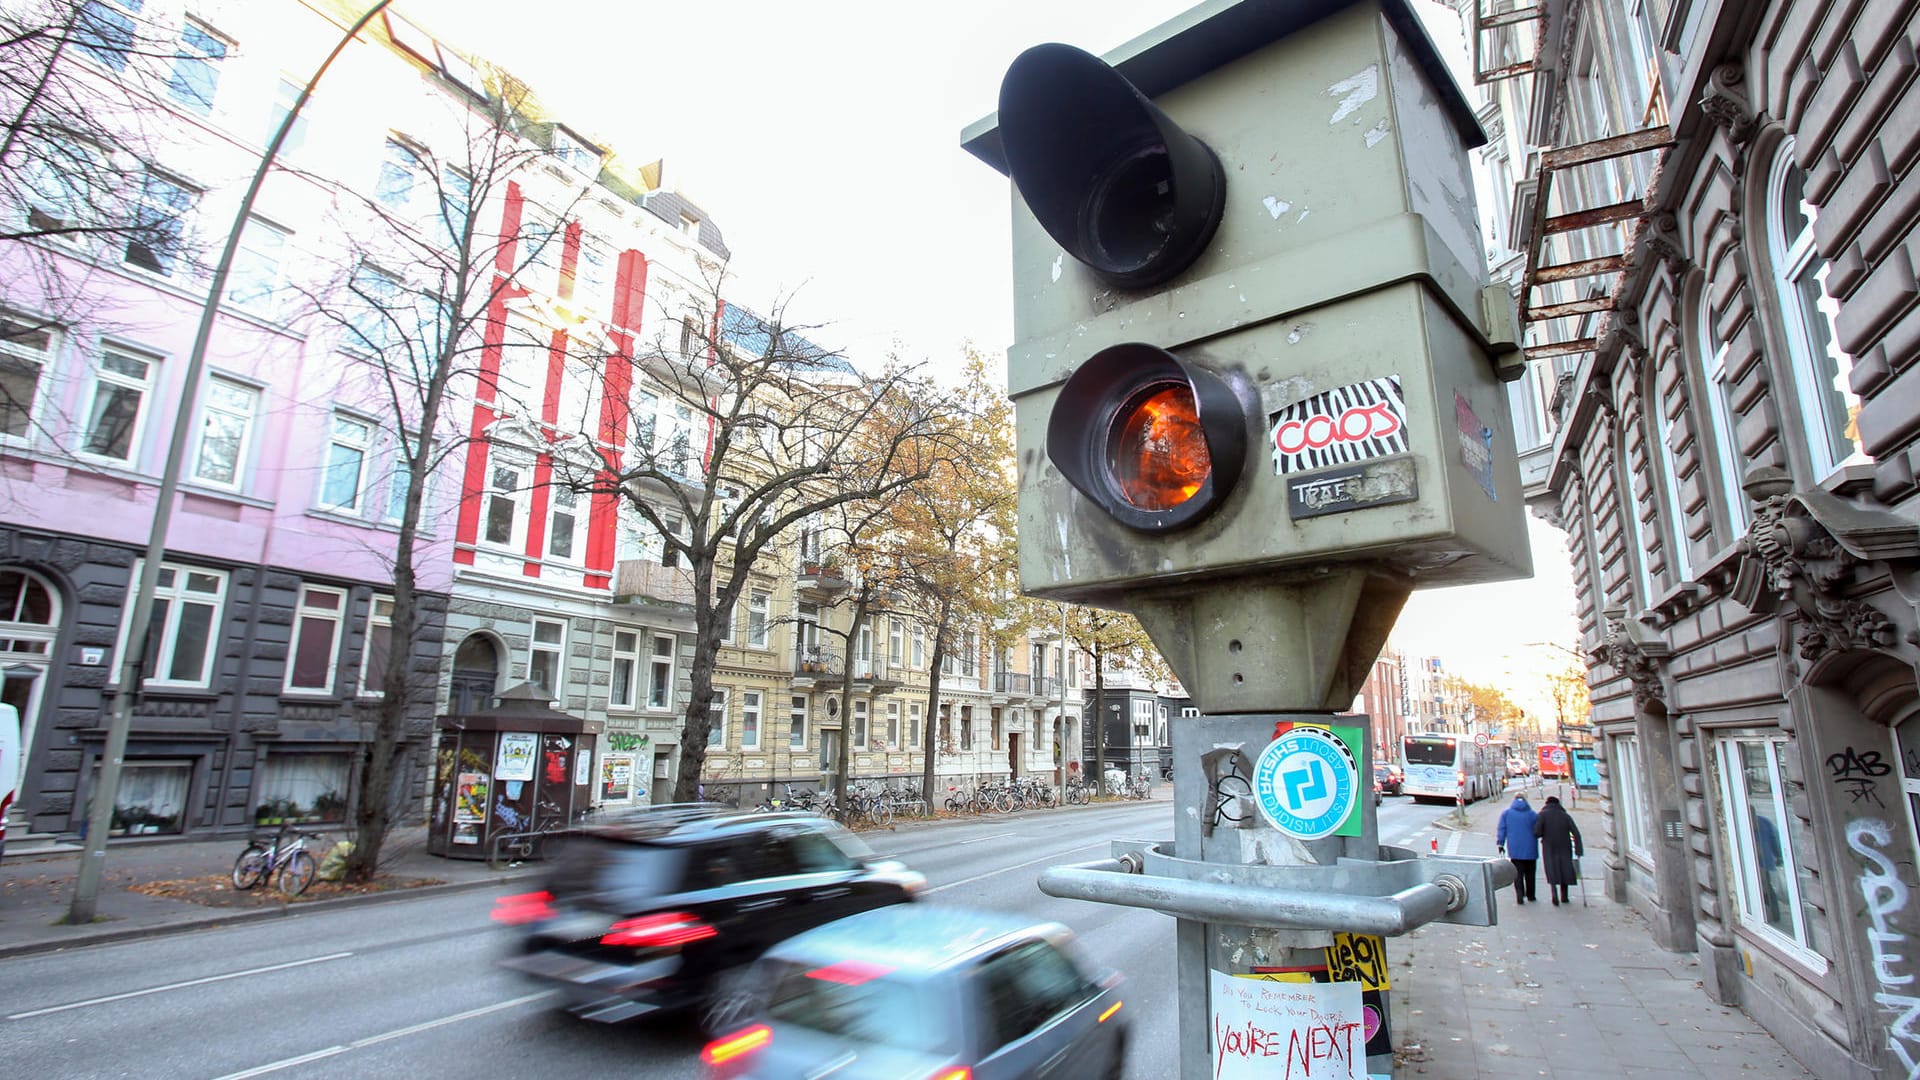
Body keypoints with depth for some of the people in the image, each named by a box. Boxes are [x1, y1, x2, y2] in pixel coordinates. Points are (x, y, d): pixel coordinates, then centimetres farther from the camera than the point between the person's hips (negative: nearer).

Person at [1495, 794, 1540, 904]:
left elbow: (1501, 829, 0)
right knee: (1529, 874, 15)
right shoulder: (1532, 814, 0)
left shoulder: (1506, 813, 1)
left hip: (1515, 850, -1)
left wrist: (1500, 843, 5)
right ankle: (1530, 895, 23)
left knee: (1517, 874, 1)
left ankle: (1520, 896, -11)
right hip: (1530, 850, 1)